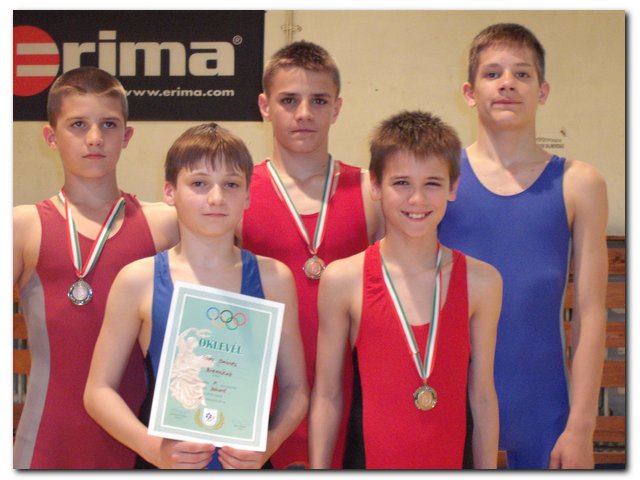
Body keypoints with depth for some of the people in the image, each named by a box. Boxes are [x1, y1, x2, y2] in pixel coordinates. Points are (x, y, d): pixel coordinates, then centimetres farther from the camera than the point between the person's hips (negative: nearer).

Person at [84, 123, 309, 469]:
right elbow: (99, 390, -4)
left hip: (246, 462, 1)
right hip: (164, 462, -1)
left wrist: (271, 441, -15)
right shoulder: (139, 280, -6)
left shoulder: (272, 278, -3)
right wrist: (153, 447, -16)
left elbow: (294, 386, 1)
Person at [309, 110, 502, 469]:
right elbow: (327, 395, -1)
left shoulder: (480, 281, -2)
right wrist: (319, 468, 0)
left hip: (453, 458, 1)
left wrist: (488, 468, 6)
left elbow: (482, 397, 4)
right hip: (370, 457, -1)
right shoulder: (343, 280, -6)